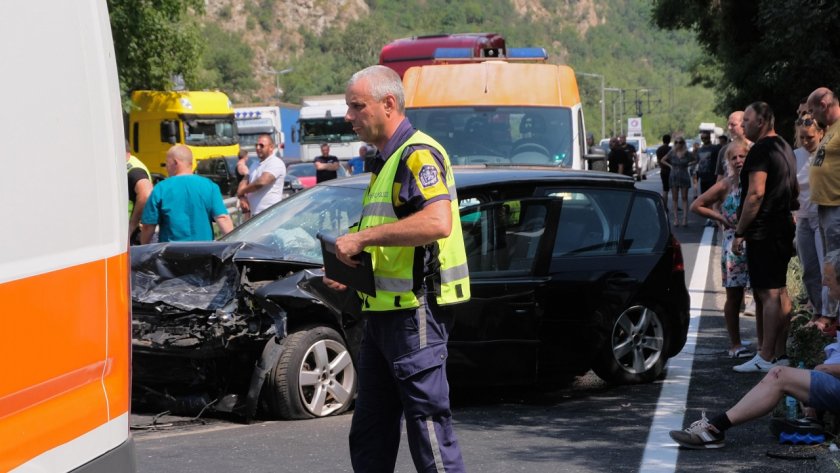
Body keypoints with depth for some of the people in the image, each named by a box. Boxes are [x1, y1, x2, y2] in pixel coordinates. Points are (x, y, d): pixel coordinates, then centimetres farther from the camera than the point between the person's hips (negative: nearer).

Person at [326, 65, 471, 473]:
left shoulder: (418, 154, -13)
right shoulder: (386, 161, 20)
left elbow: (438, 222, -29)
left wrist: (362, 236, -24)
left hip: (415, 312, -11)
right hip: (383, 312, 11)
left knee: (428, 421, -6)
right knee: (370, 434, 14)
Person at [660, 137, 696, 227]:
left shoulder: (687, 154, -3)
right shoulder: (672, 153, 1)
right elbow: (663, 160, 12)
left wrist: (689, 164, -1)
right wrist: (669, 165, 2)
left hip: (684, 176, -1)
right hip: (674, 177, 1)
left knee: (684, 198, 0)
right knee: (675, 199, 3)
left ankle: (685, 218, -1)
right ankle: (676, 219, 5)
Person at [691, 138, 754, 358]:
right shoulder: (725, 186, -3)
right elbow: (696, 206, 0)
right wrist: (721, 218, -5)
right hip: (733, 245, -2)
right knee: (734, 297, 5)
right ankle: (735, 344, 13)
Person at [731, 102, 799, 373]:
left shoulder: (761, 150, -15)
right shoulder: (784, 147, 18)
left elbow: (756, 193, -22)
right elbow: (794, 190, 26)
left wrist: (740, 232, -18)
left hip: (764, 233, -10)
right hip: (783, 228, 10)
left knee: (769, 294, -11)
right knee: (780, 292, 12)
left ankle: (765, 358, -11)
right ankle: (780, 353, 15)